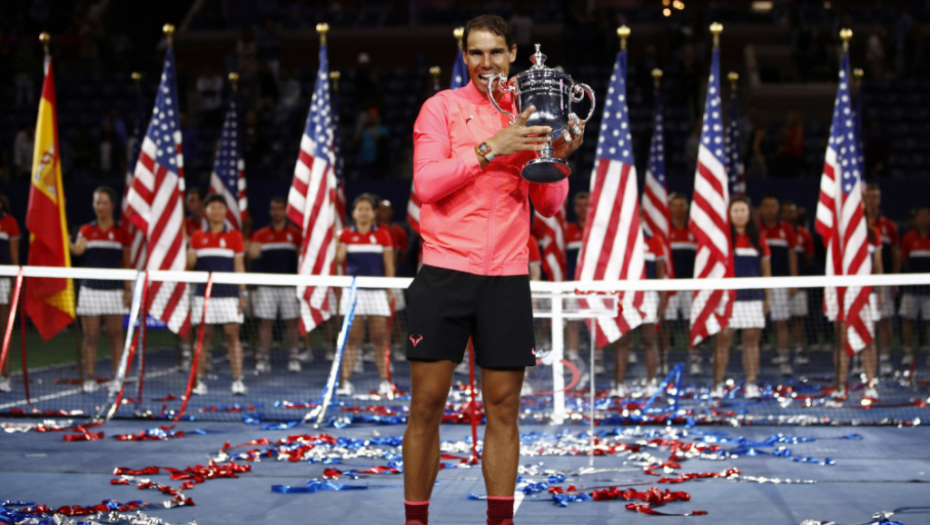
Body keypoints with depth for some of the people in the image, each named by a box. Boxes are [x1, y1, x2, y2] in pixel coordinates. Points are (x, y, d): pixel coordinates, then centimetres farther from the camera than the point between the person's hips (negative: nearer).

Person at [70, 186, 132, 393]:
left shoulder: (121, 233, 5)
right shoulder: (86, 230, 5)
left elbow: (127, 264, 6)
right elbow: (78, 250, -14)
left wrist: (128, 289, 0)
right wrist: (68, 244, -36)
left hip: (114, 290, 0)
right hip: (91, 289, 0)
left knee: (115, 335, 2)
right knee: (90, 336, 0)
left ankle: (117, 378, 8)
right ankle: (90, 378, 6)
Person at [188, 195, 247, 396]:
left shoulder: (234, 236, 6)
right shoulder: (198, 237, 11)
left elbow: (239, 267, 5)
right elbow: (190, 265, 13)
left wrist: (242, 293, -1)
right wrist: (191, 260, -11)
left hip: (228, 294, -2)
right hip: (203, 294, 2)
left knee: (232, 335, -7)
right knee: (204, 336, 1)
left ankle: (237, 380, -8)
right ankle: (199, 381, 5)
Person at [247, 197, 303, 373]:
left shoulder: (294, 233, 7)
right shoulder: (260, 235, 8)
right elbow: (253, 254, -1)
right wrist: (252, 252, -24)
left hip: (289, 285, -1)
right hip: (266, 284, 1)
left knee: (292, 322, 0)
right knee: (265, 322, -1)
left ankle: (294, 358, 6)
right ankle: (263, 359, 3)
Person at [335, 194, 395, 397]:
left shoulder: (383, 235, 6)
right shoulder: (346, 235, 7)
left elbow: (389, 266, 7)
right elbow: (339, 260, -4)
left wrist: (390, 291, 1)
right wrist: (338, 242, -18)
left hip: (377, 293, 0)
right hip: (353, 291, 0)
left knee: (380, 338, 0)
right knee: (352, 338, -1)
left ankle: (384, 381, 5)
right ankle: (345, 382, -1)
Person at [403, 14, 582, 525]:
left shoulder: (528, 115, 12)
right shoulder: (443, 107, 3)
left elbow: (549, 205, 11)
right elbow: (426, 184, -9)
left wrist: (557, 156, -6)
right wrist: (491, 148, -16)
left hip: (507, 277, 3)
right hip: (444, 273, -3)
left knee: (503, 409, 3)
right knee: (426, 406, -1)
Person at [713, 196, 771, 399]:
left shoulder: (758, 238, 9)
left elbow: (766, 270, 13)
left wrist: (766, 298, 9)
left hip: (753, 298, 2)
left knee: (752, 341, 2)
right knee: (723, 340, -4)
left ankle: (751, 384, 6)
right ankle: (718, 385, -1)